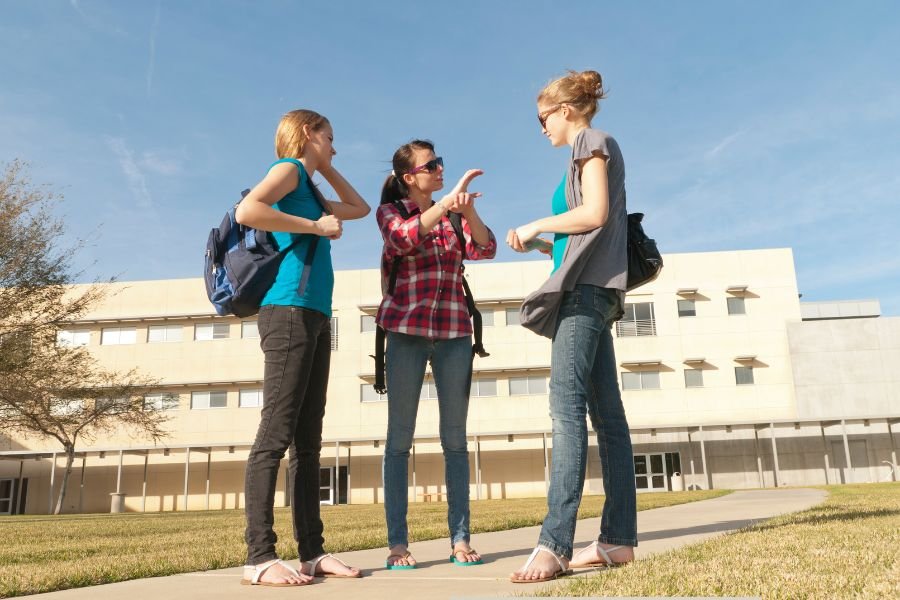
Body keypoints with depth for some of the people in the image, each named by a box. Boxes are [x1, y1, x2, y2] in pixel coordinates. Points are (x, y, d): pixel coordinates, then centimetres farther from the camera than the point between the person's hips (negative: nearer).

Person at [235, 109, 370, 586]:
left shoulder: (310, 188, 27)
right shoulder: (289, 169, 2)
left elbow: (360, 208, 39)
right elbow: (246, 211, -17)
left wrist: (326, 168, 31)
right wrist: (315, 226, -10)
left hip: (316, 317, 9)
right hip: (288, 311, -9)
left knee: (307, 439, 5)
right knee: (276, 434, -11)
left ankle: (312, 551, 8)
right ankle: (259, 557, -9)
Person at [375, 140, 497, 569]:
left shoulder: (454, 214, 14)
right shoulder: (390, 212, 6)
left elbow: (486, 249, -3)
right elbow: (404, 238, -18)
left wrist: (468, 209, -19)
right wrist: (449, 200, -22)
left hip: (454, 332, 3)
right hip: (406, 331, -2)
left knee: (455, 438, 2)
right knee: (400, 438, -2)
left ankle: (459, 538, 7)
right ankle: (397, 542, 3)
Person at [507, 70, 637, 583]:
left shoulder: (592, 140, 1)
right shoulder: (595, 150, 27)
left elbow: (595, 214, -14)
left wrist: (536, 224, -4)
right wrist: (538, 244, 18)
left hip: (588, 288, -10)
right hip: (593, 288, 10)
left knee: (568, 407, -19)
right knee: (606, 412, 3)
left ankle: (554, 544, -24)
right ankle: (618, 539, 5)